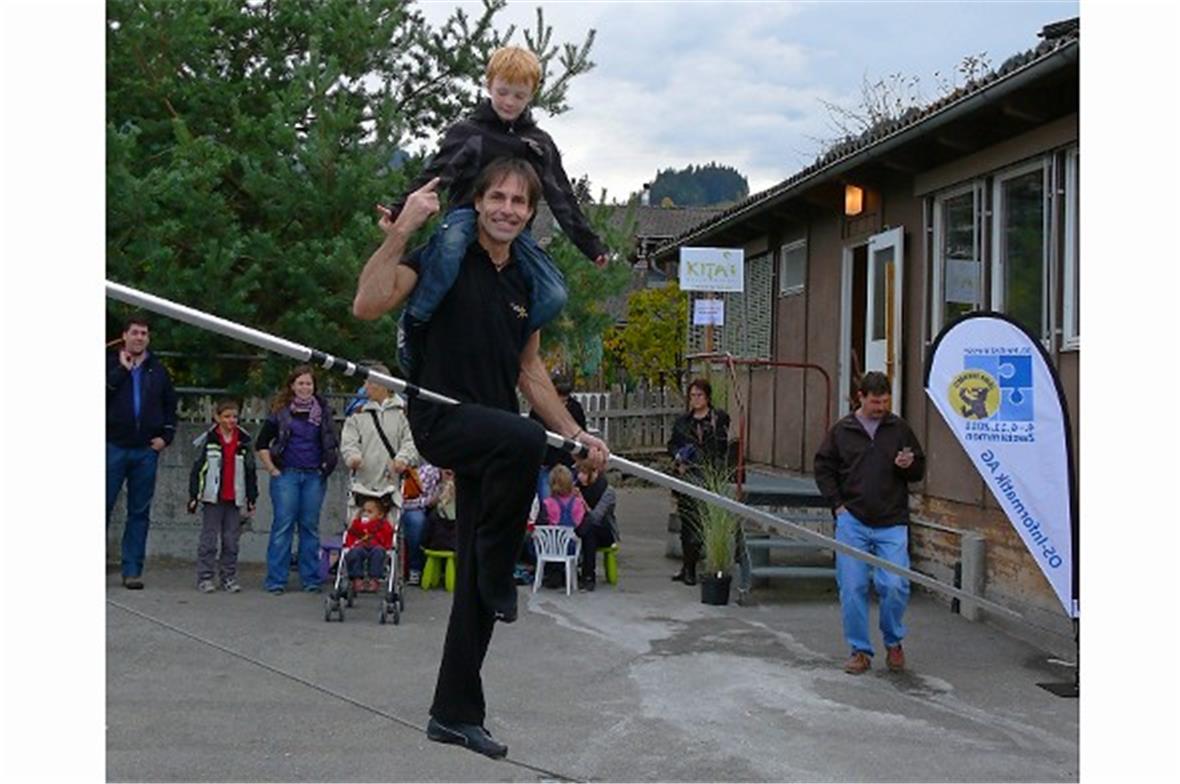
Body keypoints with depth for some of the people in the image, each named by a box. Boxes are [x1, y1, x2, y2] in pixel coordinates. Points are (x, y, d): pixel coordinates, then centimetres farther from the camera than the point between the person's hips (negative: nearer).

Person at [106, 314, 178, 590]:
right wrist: (122, 369, -11)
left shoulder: (158, 370, 13)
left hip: (146, 450, 3)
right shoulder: (111, 363, 5)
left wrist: (166, 436, 6)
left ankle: (132, 570, 7)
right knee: (104, 507, -2)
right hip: (113, 446, -3)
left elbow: (171, 406, 18)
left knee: (140, 512, 4)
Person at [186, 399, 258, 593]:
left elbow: (251, 471, 13)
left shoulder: (244, 441, 8)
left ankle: (229, 577, 13)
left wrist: (251, 497, 11)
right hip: (212, 497, -3)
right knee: (209, 539, 0)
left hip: (234, 499, 3)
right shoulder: (208, 440, 0)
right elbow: (197, 469, 1)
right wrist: (194, 495, -3)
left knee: (231, 540, 5)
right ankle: (205, 578, 6)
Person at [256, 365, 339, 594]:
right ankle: (275, 580, 1)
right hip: (286, 474, -2)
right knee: (283, 525, -3)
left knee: (310, 526, 5)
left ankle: (311, 579, 11)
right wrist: (272, 470, -2)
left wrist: (327, 466, 9)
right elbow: (262, 444, 4)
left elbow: (333, 444, 19)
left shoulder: (323, 411, 10)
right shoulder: (280, 411, 2)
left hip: (314, 476, 2)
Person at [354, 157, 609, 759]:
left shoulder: (527, 284, 15)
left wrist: (576, 435, 17)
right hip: (440, 418, -6)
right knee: (522, 438, -38)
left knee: (477, 585, 7)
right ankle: (497, 572, -16)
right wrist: (401, 230, -24)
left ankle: (455, 712, 19)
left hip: (494, 433, 6)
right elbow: (367, 305, -18)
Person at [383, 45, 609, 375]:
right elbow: (433, 176, -3)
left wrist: (590, 243, 13)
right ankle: (413, 322, -21)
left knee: (554, 296, -17)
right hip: (467, 215, -4)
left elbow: (562, 198, 19)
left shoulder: (540, 143, 18)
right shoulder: (466, 132, 7)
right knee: (449, 248, -41)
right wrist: (402, 210, -18)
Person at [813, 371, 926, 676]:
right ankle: (860, 650, 14)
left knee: (895, 586, -9)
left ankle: (893, 642, 17)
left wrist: (909, 465, -9)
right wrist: (837, 505, 1)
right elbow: (823, 468, 10)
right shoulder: (841, 431, 4)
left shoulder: (900, 429, 6)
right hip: (852, 523, 0)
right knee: (852, 588, 0)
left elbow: (920, 470, 15)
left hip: (892, 524, 0)